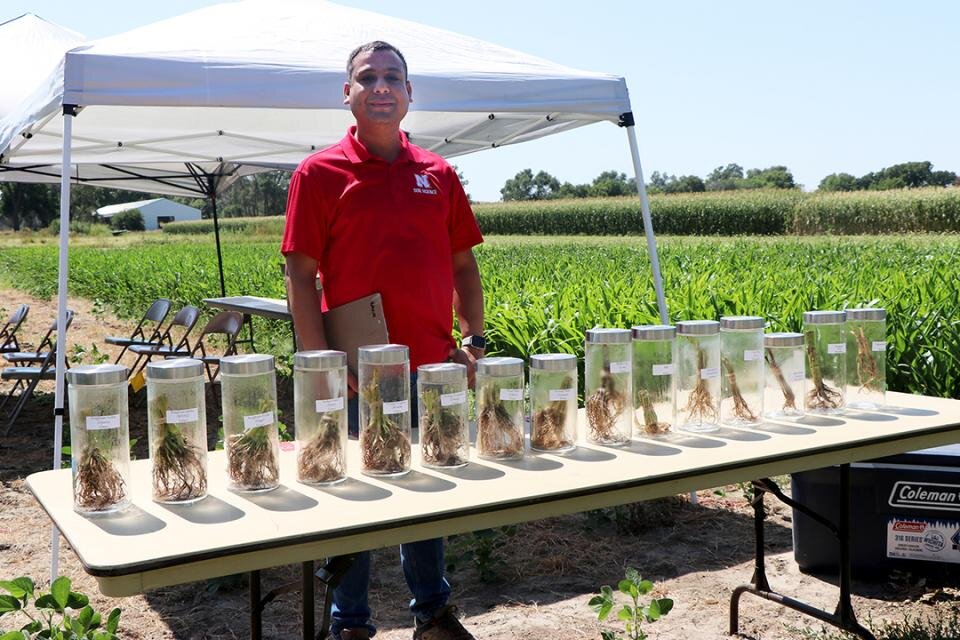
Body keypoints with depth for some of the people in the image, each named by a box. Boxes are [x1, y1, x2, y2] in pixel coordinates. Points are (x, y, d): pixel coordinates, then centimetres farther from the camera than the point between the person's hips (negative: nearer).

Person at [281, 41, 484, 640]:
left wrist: (474, 340, 4)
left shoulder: (439, 174, 9)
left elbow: (463, 263, 13)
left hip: (432, 368, 4)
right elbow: (301, 274, -7)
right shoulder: (319, 174, -4)